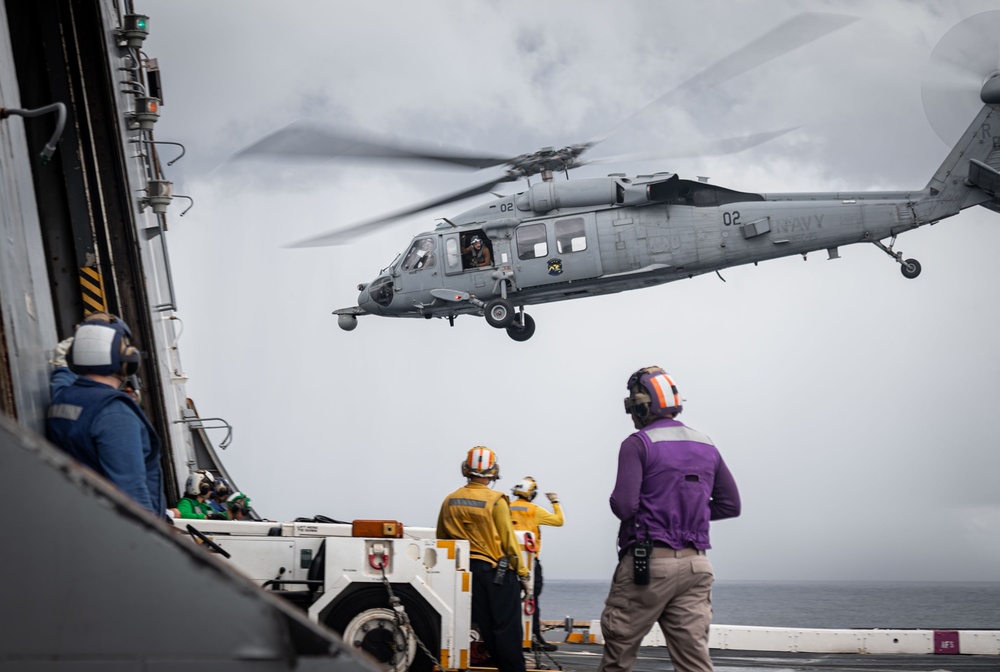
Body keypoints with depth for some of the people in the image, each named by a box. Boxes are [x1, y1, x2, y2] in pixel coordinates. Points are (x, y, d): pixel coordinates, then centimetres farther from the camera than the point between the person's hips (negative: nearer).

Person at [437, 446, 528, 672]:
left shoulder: (449, 501, 4)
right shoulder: (496, 500, -12)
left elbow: (441, 539, 11)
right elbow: (508, 540, -12)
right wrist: (522, 573, -4)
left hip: (467, 568, 5)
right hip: (497, 570, -5)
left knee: (485, 627, 10)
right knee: (507, 629, -2)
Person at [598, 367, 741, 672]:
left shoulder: (638, 444, -7)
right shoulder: (706, 446, 12)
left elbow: (623, 506, -15)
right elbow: (730, 505, 15)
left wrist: (616, 500, 7)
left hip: (647, 563, -5)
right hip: (695, 565, 5)